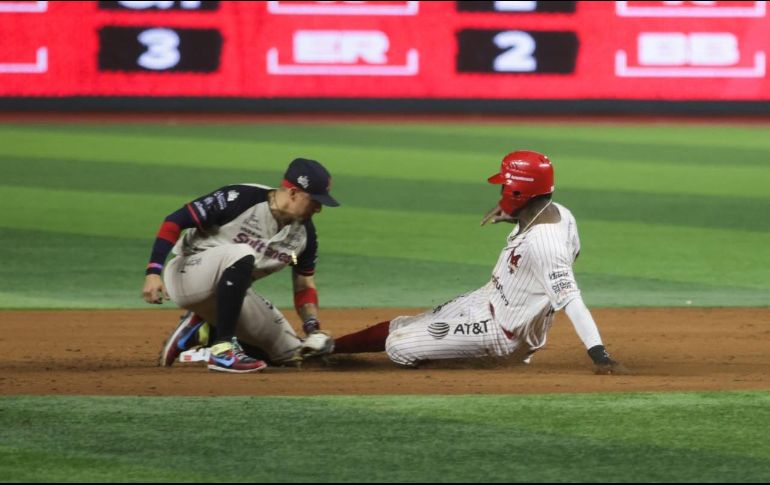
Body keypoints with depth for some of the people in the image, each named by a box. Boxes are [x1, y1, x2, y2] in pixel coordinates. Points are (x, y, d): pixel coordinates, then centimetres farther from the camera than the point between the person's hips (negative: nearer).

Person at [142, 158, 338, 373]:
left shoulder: (304, 232, -2)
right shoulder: (240, 199, -22)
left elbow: (304, 286, 10)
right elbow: (174, 221, -20)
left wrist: (313, 329, -7)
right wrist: (153, 272, -29)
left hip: (232, 292, 8)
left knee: (289, 352, 2)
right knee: (241, 254, -37)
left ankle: (203, 332, 12)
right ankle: (223, 349, -31)